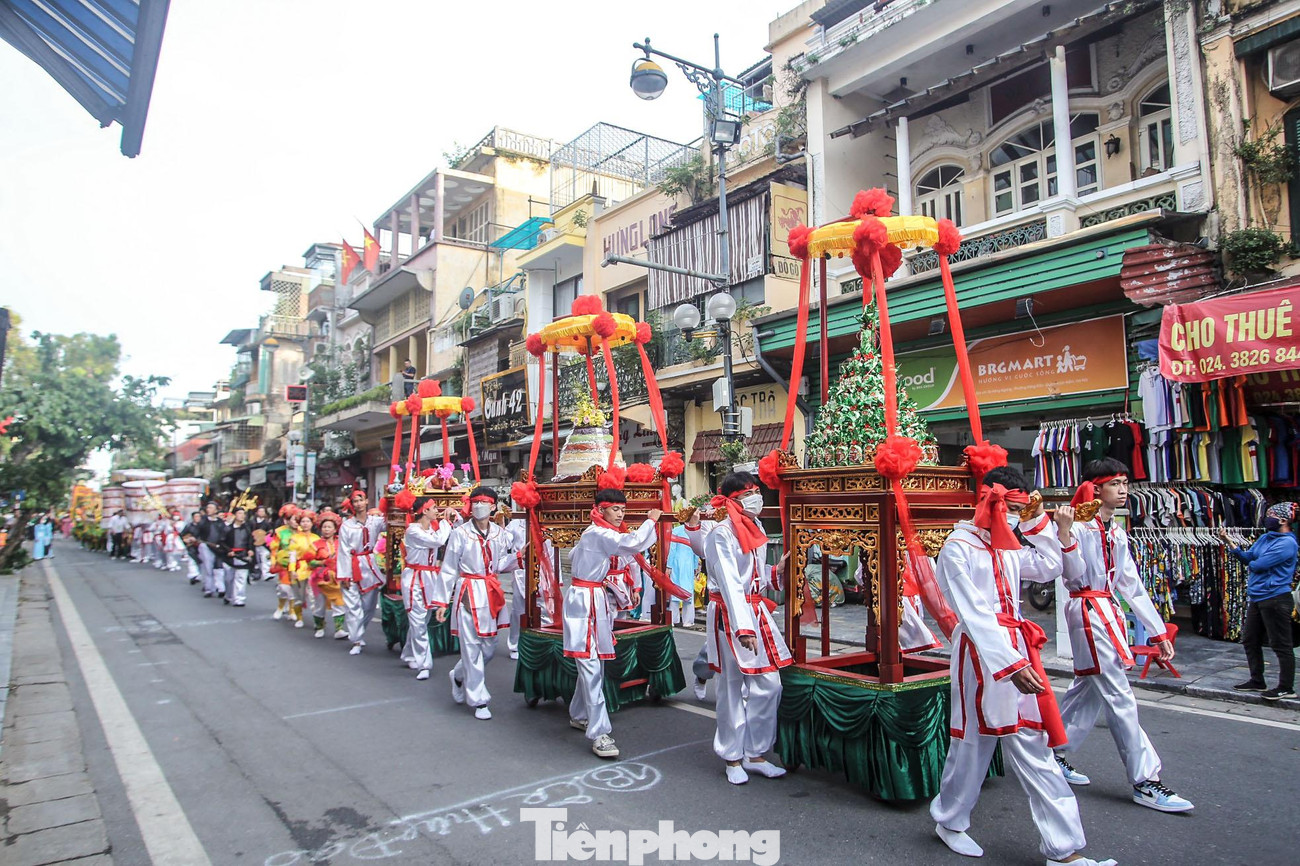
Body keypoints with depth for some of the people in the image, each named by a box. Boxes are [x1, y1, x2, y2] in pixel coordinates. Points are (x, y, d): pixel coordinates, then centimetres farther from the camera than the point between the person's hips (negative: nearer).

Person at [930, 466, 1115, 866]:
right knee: (974, 742, 7)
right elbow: (973, 613, -20)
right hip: (980, 652, -7)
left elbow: (1048, 568, 26)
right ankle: (949, 820, 30)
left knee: (1032, 747, 7)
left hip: (1017, 650, 7)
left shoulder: (1007, 545, 13)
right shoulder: (958, 547, -12)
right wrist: (1009, 663, -28)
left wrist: (1040, 521, 16)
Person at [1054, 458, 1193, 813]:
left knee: (1089, 689, 13)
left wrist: (1158, 631, 15)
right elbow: (1077, 575, -18)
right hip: (1088, 610, -9)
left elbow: (1132, 585, 16)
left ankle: (1055, 755, 25)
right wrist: (1064, 534, -29)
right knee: (1119, 697, -7)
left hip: (1109, 612, 9)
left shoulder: (1117, 534, 15)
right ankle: (1145, 782, -1)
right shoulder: (1079, 527, -10)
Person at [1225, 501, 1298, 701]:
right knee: (1250, 641, 16)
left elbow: (1259, 564, -20)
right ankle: (1257, 681, 27)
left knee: (1281, 645, 0)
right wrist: (1229, 541, 0)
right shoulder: (1265, 538, 11)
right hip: (1257, 598, 10)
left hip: (1276, 599, -10)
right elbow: (1247, 557, 9)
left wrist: (1251, 564, 2)